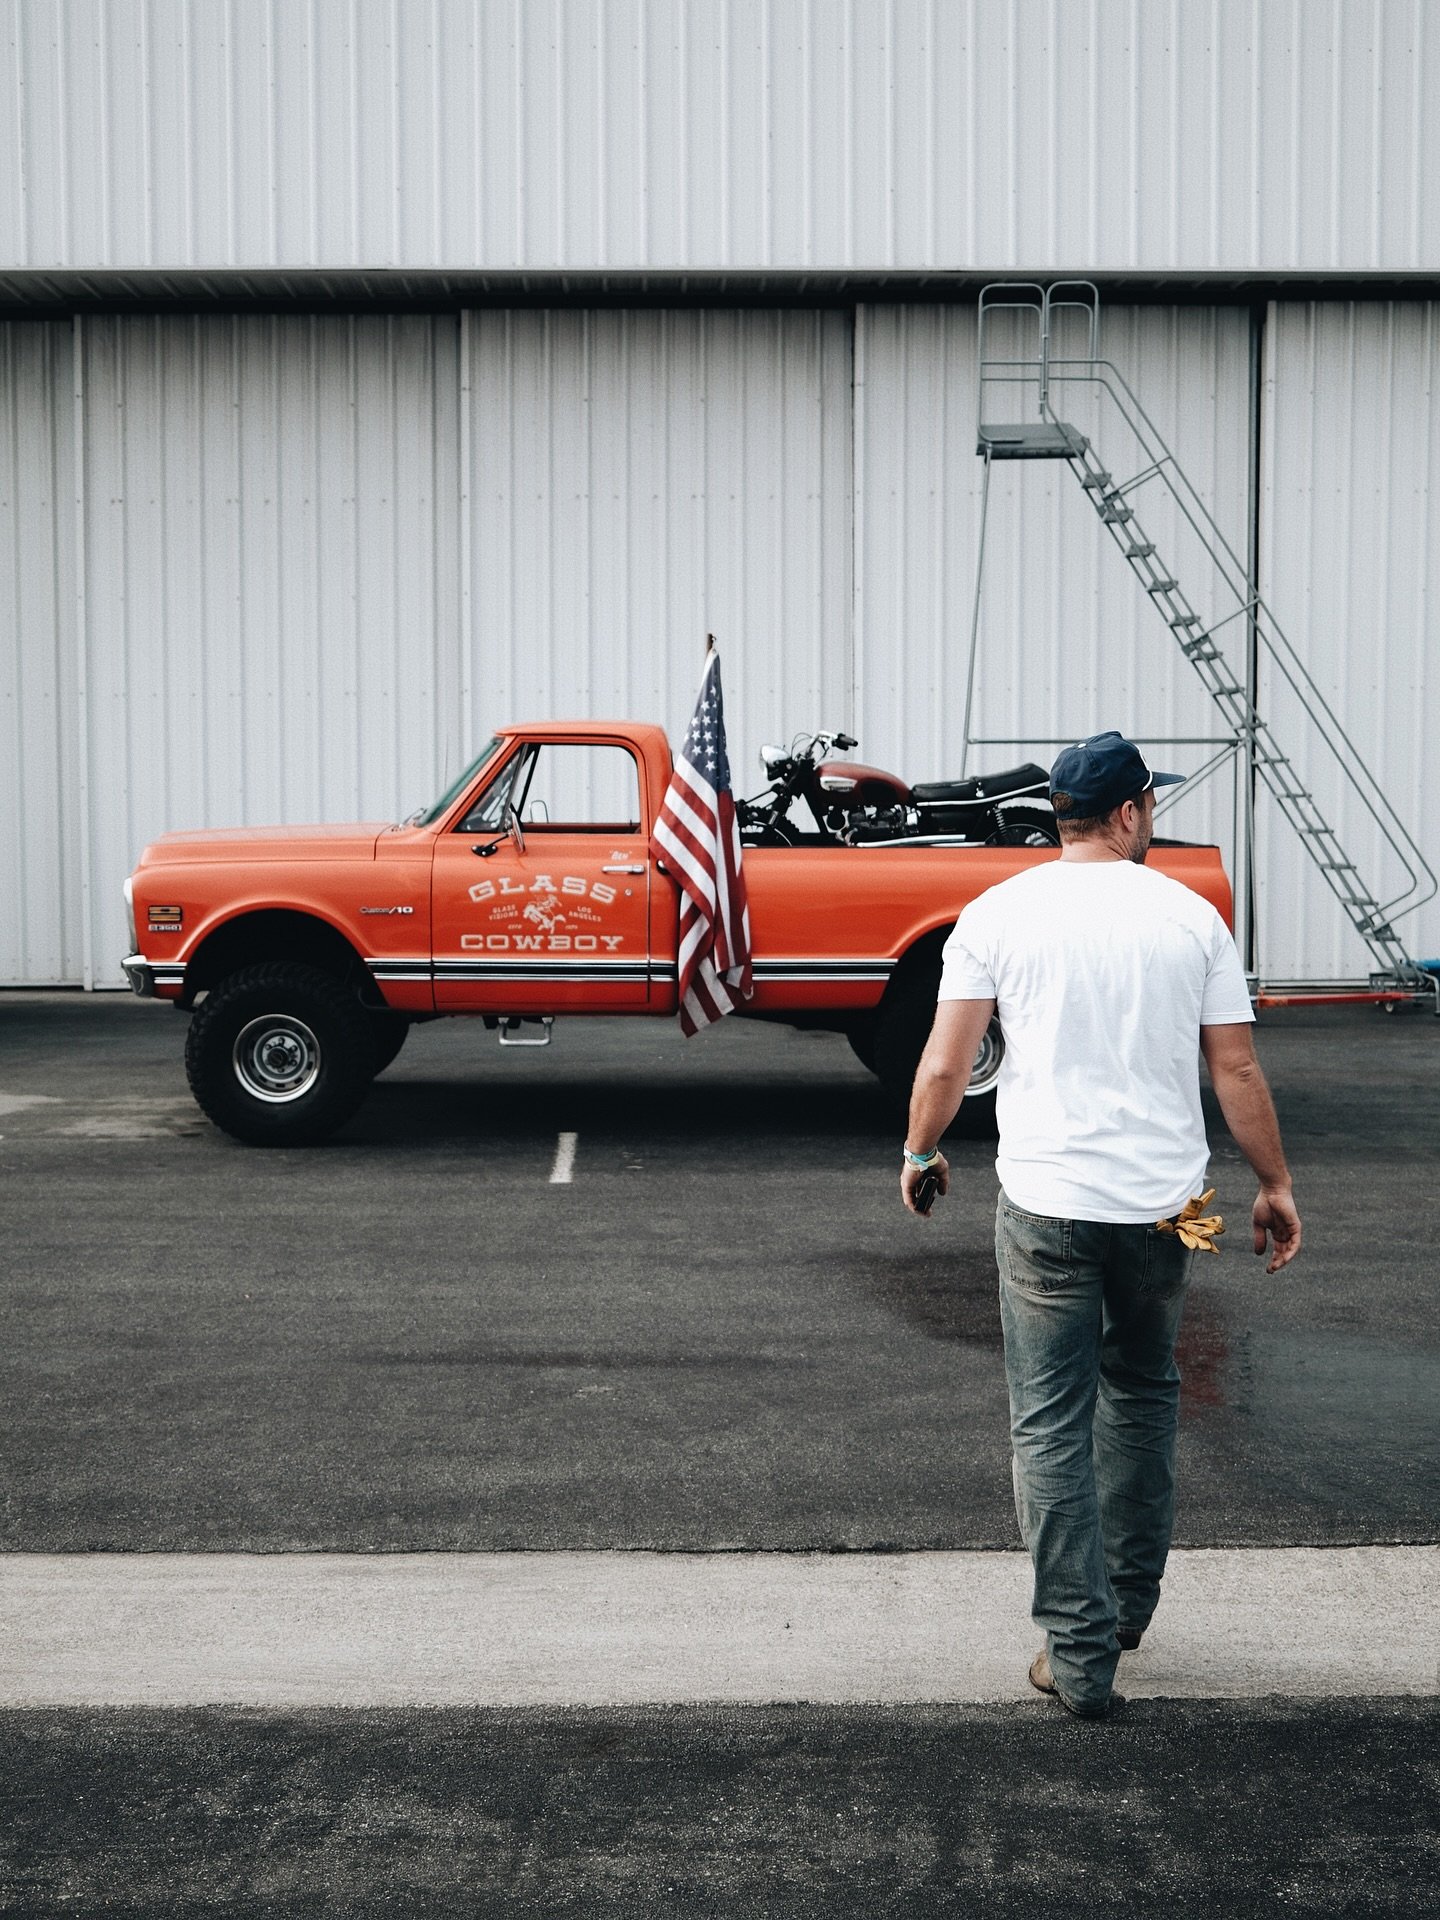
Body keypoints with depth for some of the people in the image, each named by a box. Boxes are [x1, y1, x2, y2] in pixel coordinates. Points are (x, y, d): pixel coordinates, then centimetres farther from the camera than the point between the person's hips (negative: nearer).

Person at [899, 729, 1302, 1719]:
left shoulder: (998, 913, -3)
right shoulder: (1191, 917, 0)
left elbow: (944, 1066, -3)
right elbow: (1237, 1070, 2)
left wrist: (920, 1155, 14)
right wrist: (1276, 1185, 14)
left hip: (1046, 1203, -2)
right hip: (1163, 1202, 2)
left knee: (1052, 1424, 5)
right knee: (1143, 1392, 23)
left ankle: (1080, 1653, 6)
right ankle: (1130, 1602, 35)